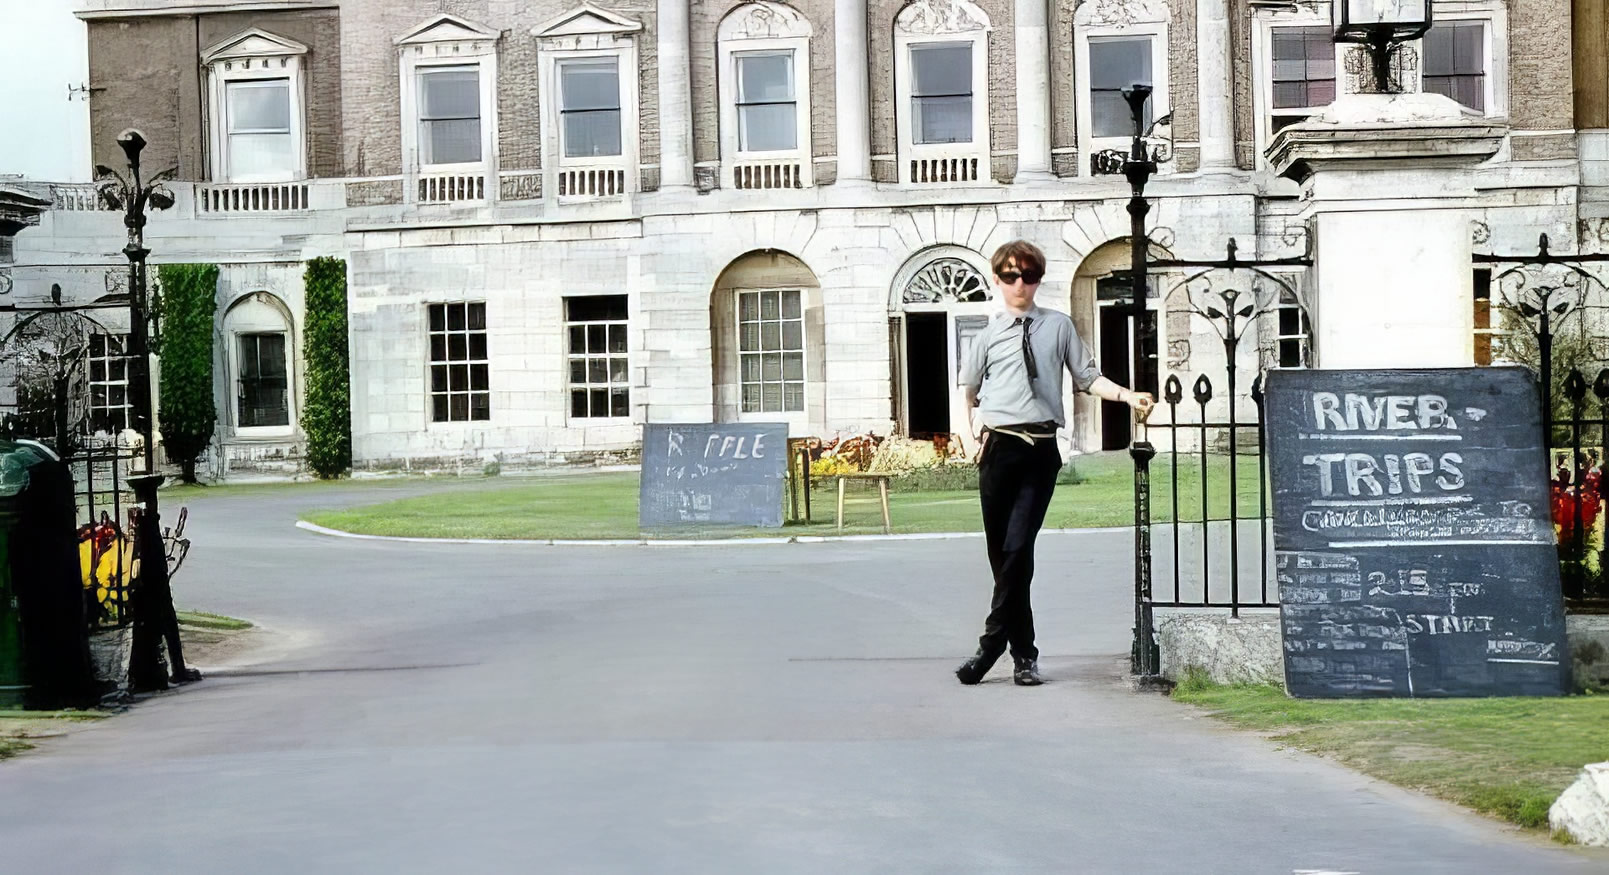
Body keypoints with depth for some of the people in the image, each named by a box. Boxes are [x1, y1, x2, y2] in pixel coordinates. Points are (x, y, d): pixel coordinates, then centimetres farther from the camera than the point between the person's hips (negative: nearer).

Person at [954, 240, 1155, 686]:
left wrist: (1129, 396, -4)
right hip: (998, 448, 1)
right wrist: (977, 426, 12)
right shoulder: (989, 336, 8)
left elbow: (1087, 378, 9)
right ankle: (1023, 653, 16)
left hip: (1040, 451, -1)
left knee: (1018, 549, -11)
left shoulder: (1059, 326, 9)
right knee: (1001, 552, 4)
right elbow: (969, 390, 22)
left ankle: (990, 647, -5)